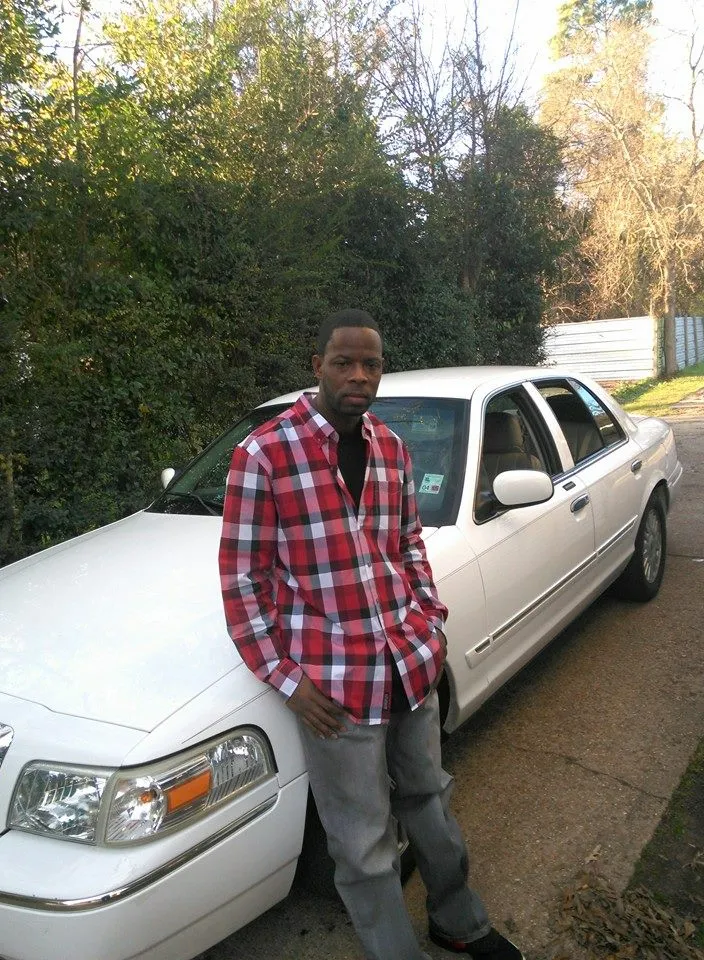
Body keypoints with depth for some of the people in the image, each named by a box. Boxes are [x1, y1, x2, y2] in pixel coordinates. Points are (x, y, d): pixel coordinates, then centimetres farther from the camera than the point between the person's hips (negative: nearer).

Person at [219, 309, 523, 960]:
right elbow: (242, 579, -11)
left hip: (414, 659, 6)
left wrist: (431, 618, 6)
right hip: (334, 681, -6)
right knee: (365, 845, 9)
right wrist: (287, 679, -13)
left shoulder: (391, 447, 4)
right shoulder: (264, 454, -15)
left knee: (428, 798, 26)